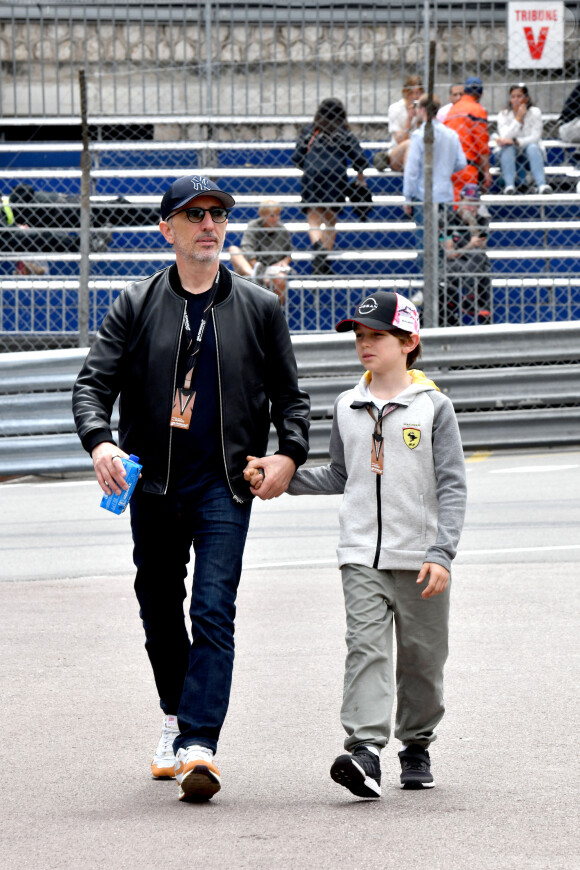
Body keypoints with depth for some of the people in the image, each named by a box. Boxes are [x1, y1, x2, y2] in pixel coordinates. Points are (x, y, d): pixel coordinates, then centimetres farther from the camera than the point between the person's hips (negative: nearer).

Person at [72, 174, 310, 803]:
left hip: (225, 485, -2)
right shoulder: (136, 306, 5)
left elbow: (289, 395, 12)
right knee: (160, 611, 12)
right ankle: (176, 718, 34)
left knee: (214, 614, -13)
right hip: (152, 483, 2)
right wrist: (99, 441, -21)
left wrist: (290, 452, -7)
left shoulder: (259, 308, 7)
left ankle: (199, 746, -20)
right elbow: (93, 382, -1)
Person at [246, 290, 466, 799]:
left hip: (419, 560, -2)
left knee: (421, 657, 7)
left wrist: (442, 553, -14)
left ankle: (417, 746, 25)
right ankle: (365, 751, -25)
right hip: (362, 557, 2)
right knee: (366, 647, -13)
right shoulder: (348, 408, 9)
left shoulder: (434, 407, -2)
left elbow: (452, 486, -4)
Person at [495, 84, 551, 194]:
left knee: (533, 146, -32)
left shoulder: (534, 112, -3)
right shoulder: (503, 115, -2)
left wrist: (515, 141, -26)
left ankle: (541, 185, -50)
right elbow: (505, 138, -16)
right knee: (507, 147, -31)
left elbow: (535, 137, -13)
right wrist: (518, 118, -21)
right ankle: (509, 185, -49)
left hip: (530, 156, -1)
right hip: (510, 156, 1)